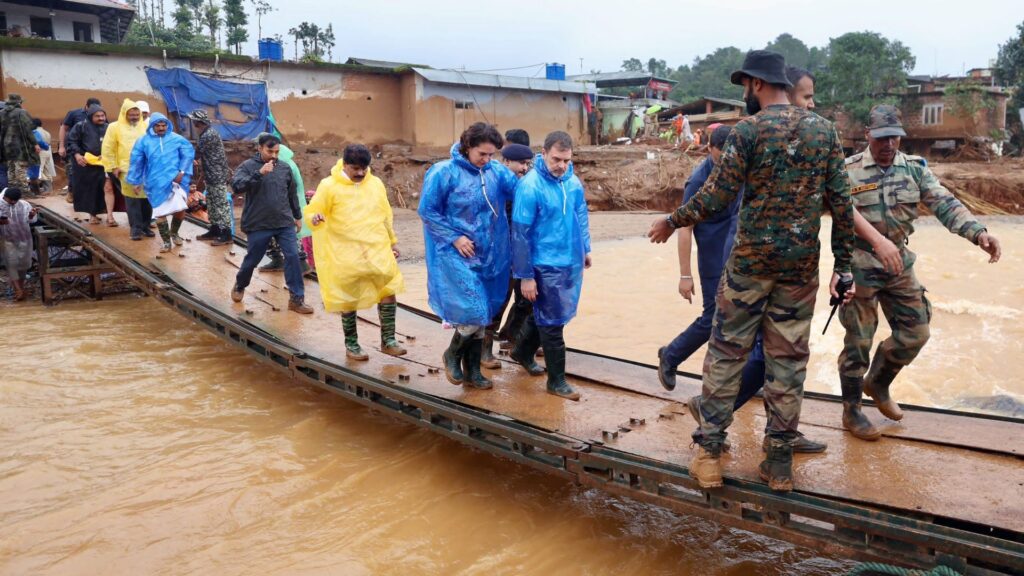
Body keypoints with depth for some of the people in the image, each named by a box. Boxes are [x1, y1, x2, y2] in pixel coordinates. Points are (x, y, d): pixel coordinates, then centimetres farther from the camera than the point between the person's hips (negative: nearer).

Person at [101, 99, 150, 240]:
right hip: (127, 169, -3)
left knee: (147, 198, 4)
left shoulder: (146, 126, 12)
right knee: (132, 200, -5)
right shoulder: (115, 127, 4)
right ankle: (135, 228, 1)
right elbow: (108, 149, 4)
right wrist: (113, 167, -1)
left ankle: (145, 226, 15)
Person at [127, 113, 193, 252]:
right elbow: (136, 161, 9)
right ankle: (166, 241, 18)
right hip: (156, 183, 1)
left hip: (175, 180, 0)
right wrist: (135, 182, 10)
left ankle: (174, 232, 25)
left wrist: (182, 172, -11)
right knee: (160, 213, 2)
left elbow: (188, 154, 0)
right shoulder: (143, 141, 5)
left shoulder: (177, 139, 3)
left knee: (180, 210, -6)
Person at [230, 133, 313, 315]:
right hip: (258, 225, -3)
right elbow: (236, 186, -22)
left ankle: (297, 299, 0)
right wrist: (259, 173, -30)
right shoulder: (248, 166, -5)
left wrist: (297, 216, 22)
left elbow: (292, 194, 17)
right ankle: (239, 286, 40)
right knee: (252, 259, 11)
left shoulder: (285, 168, 6)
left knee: (293, 257, -6)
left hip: (284, 223, 3)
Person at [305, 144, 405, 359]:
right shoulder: (329, 186, -4)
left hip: (378, 250, 4)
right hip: (346, 254, -3)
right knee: (348, 300, 5)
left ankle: (388, 340, 12)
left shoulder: (376, 184, 9)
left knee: (388, 291, 0)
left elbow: (386, 215, 19)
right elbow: (311, 211, -3)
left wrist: (393, 241, 22)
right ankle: (351, 344, 21)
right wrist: (315, 217, -26)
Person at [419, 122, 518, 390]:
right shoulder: (444, 172, -11)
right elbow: (427, 211, -7)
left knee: (482, 316, 12)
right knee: (474, 313, -11)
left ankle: (472, 370, 27)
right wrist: (454, 238, -11)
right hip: (456, 255, -5)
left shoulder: (497, 171, 1)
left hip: (489, 255, 5)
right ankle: (452, 355, 18)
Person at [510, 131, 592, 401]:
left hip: (572, 263, 7)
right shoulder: (530, 186, -19)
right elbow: (520, 234, -17)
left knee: (544, 315, 22)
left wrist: (586, 248, 20)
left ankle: (523, 351, 45)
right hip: (547, 266, -7)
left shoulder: (573, 181, 0)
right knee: (552, 323, 4)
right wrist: (525, 276, -16)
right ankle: (557, 381, 17)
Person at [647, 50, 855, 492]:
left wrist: (671, 222, 5)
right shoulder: (825, 130, 6)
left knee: (726, 352, 7)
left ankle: (710, 452, 11)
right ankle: (779, 463, 16)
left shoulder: (749, 130, -7)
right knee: (788, 360, 9)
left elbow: (716, 196, -10)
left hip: (751, 260, -3)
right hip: (801, 264, 4)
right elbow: (841, 202, 4)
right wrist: (843, 265, 10)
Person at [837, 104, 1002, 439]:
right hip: (860, 266, -5)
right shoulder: (849, 170, -10)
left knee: (915, 332, 9)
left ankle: (877, 383, 33)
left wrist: (979, 232, -24)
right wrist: (878, 240, -43)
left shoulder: (915, 168, 4)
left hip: (900, 264, 5)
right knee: (858, 341, 1)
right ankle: (851, 411, 17)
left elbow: (945, 204, -7)